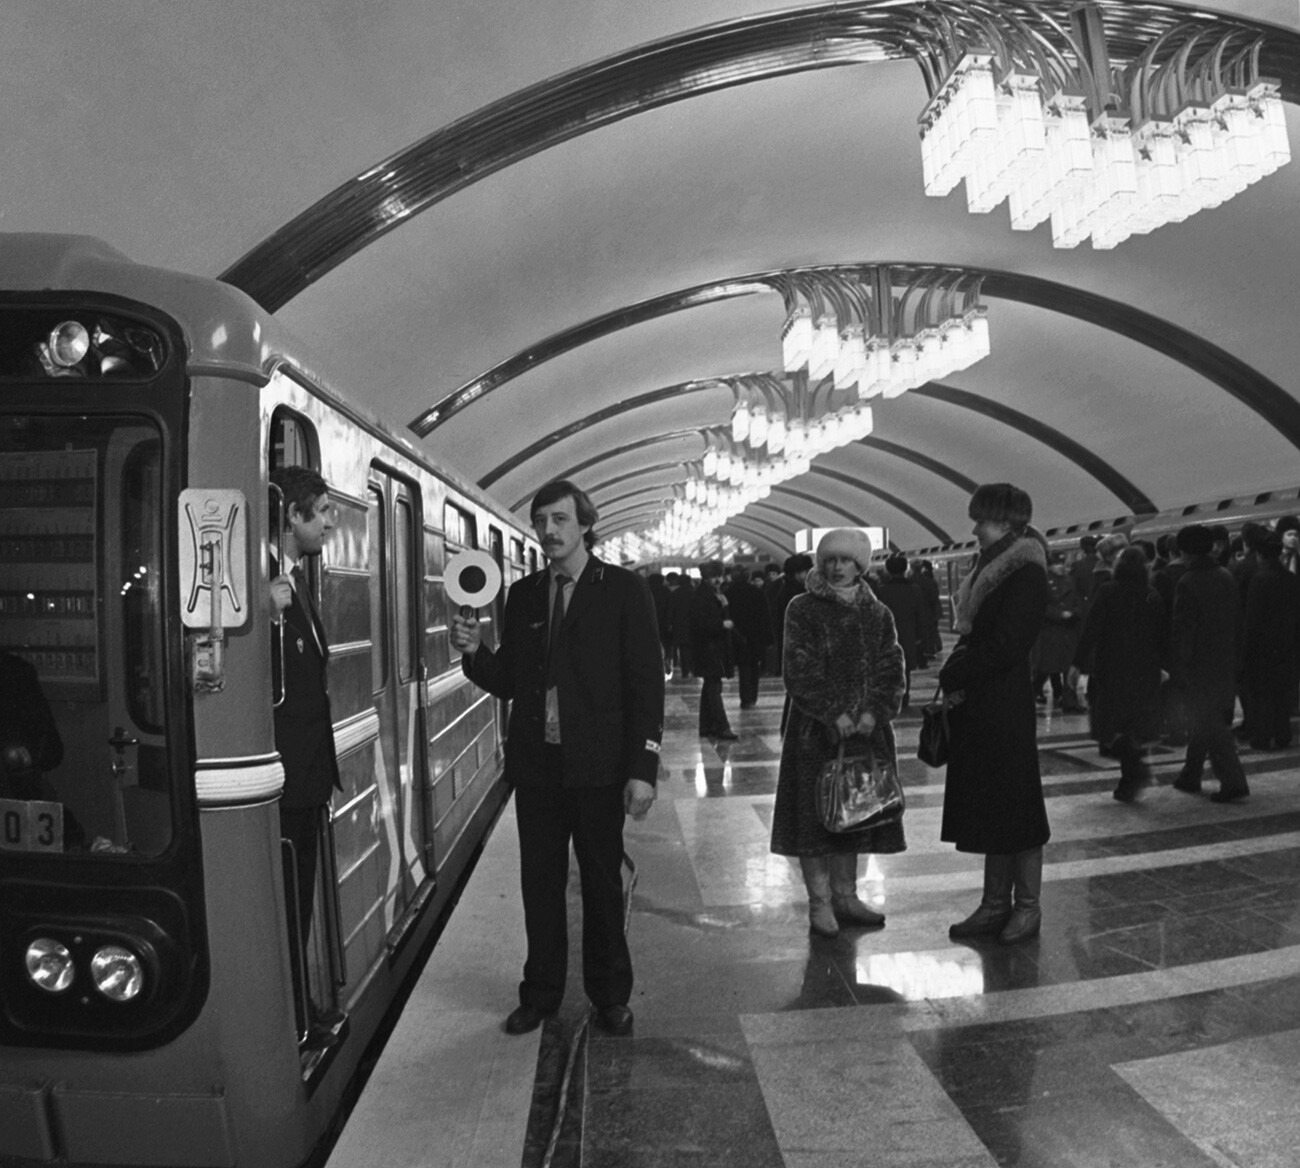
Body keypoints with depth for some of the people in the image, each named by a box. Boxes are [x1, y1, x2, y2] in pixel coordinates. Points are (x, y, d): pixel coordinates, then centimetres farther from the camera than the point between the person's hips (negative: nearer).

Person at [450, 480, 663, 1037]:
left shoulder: (623, 590, -5)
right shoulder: (523, 594, 8)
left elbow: (646, 683, -8)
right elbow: (507, 682, 10)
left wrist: (643, 768, -13)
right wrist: (475, 652, -10)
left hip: (598, 766, -3)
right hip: (535, 765, 4)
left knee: (602, 886, 10)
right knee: (539, 885, 13)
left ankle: (610, 997, 26)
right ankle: (540, 994, 29)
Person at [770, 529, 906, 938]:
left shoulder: (877, 614, 8)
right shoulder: (803, 609, -3)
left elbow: (891, 671, 3)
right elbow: (800, 671, -10)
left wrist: (873, 712, -13)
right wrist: (834, 714, -18)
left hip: (866, 729, 4)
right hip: (815, 730, -4)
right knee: (814, 813, -1)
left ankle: (845, 895, 23)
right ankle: (819, 902, 9)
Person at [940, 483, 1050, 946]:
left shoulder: (1026, 574, -13)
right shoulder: (991, 568, 15)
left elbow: (1005, 646, -19)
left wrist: (955, 676, -12)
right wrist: (954, 672, 1)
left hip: (1006, 707, -9)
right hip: (978, 707, 9)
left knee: (1015, 807, 2)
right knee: (987, 808, 13)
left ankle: (1028, 907, 16)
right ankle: (995, 905, 22)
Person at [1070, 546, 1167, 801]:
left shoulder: (1108, 591, -9)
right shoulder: (1153, 596, 3)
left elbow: (1091, 629, -12)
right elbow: (1162, 636, 8)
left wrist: (1078, 663, -9)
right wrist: (1159, 665, 17)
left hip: (1111, 669, -4)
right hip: (1144, 672, 4)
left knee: (1108, 723, 3)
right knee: (1134, 723, 13)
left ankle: (1137, 767, -17)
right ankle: (1129, 783, 15)